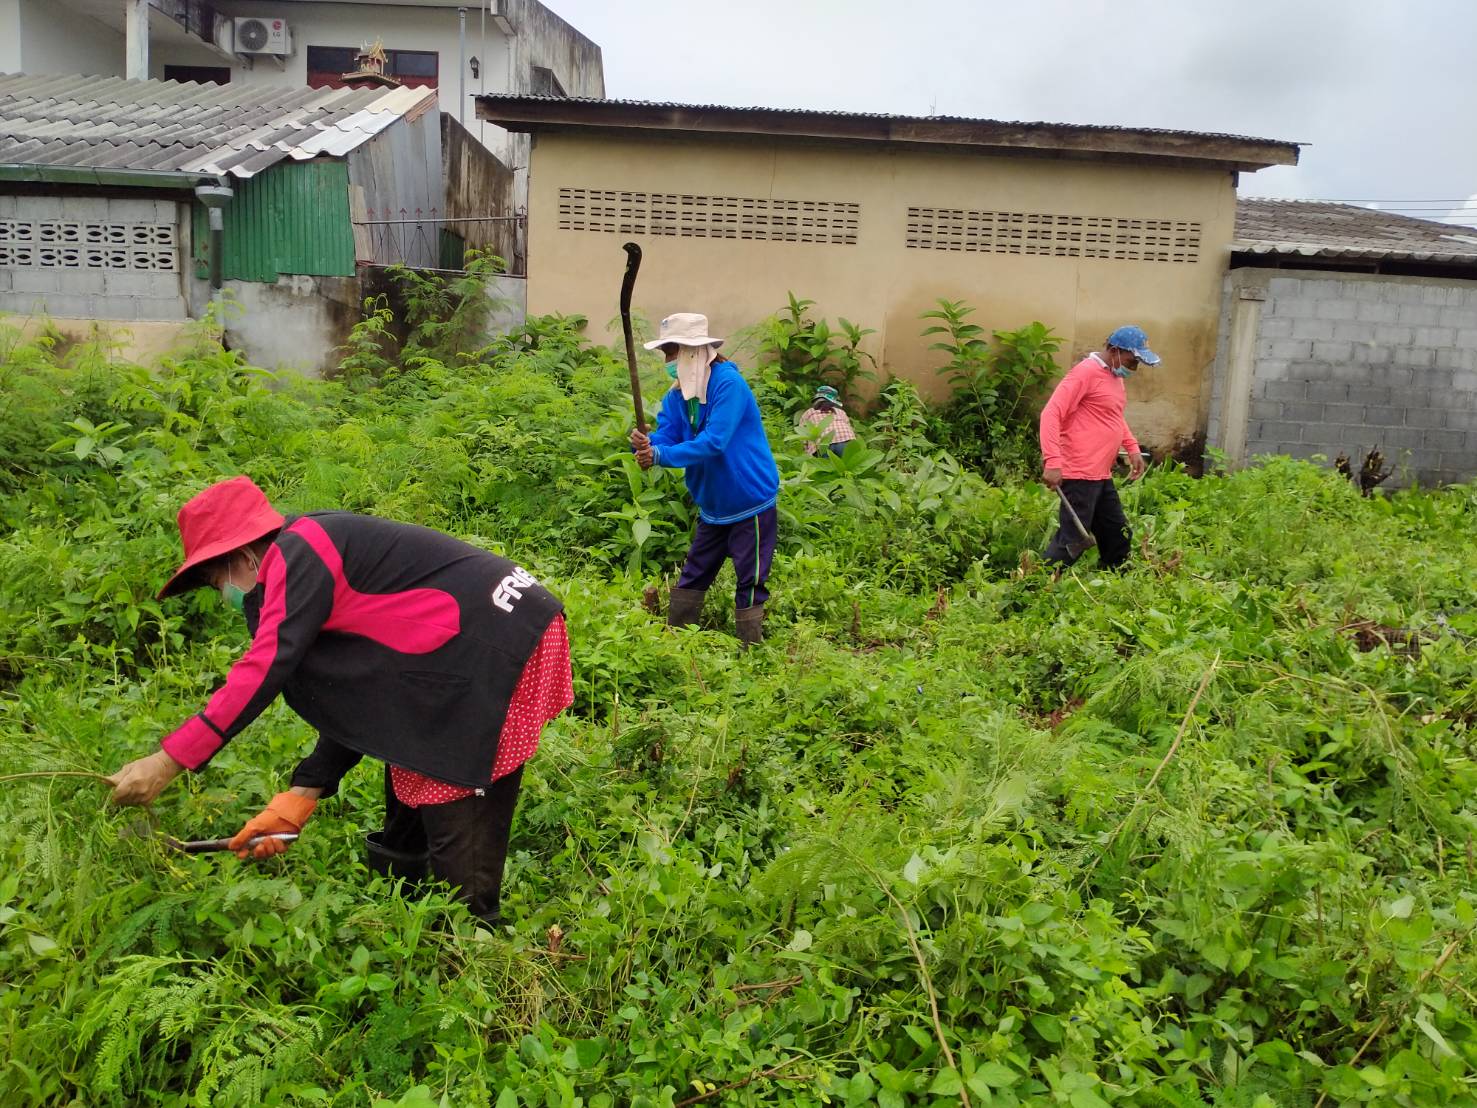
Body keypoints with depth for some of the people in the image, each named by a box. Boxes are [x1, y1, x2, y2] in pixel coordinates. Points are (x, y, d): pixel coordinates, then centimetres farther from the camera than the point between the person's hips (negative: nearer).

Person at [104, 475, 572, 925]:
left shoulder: (299, 552, -9)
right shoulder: (321, 563, 19)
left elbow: (264, 668, -20)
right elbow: (357, 697, 17)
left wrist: (167, 761, -16)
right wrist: (301, 795, 12)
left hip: (497, 647, -11)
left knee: (457, 830, -3)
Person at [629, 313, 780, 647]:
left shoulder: (728, 383, -20)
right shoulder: (676, 395, 3)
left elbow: (714, 442, -29)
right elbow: (665, 438, -6)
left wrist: (659, 455, -31)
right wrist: (647, 445, -29)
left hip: (750, 502, -8)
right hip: (713, 504, 8)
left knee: (750, 583, -1)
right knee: (692, 576, 15)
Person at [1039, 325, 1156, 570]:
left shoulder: (1115, 376, 16)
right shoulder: (1086, 372, -13)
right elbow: (1051, 414, -21)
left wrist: (1132, 447, 17)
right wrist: (1052, 462, -30)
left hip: (1102, 476, 10)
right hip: (1079, 475, -10)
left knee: (1119, 538, 15)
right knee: (1071, 543, -10)